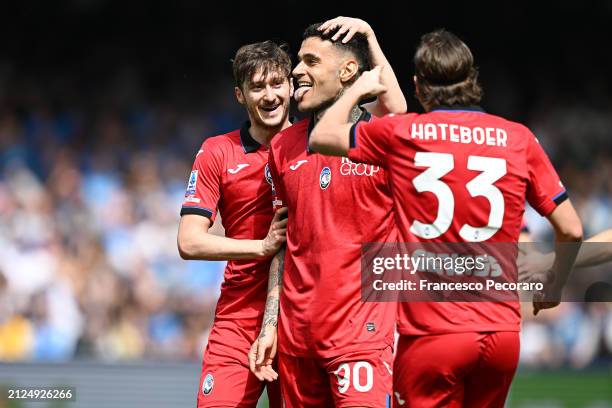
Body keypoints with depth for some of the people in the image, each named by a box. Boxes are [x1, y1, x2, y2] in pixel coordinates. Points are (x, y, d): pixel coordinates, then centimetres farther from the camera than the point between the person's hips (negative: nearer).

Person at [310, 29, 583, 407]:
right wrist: (555, 289, 25)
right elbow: (571, 230, 7)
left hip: (431, 332, -3)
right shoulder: (518, 138, 4)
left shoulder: (400, 133, -1)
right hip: (503, 331, 3)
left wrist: (359, 88, 32)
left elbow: (321, 137, 16)